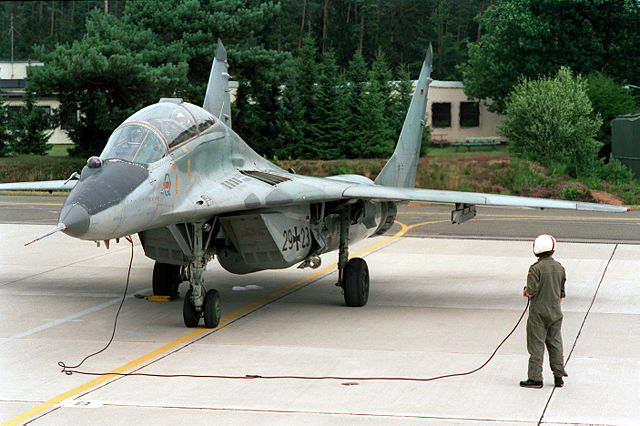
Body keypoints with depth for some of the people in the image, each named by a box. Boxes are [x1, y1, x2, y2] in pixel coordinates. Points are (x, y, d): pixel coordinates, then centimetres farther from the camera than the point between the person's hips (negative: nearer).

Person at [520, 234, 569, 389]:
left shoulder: (536, 268, -16)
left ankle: (535, 378, 2)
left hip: (539, 313, -6)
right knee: (555, 343, 13)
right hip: (555, 312, 6)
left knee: (536, 344, 0)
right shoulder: (559, 268, 4)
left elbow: (531, 291, -20)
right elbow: (562, 293, 11)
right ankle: (559, 377, 15)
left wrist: (525, 292, 3)